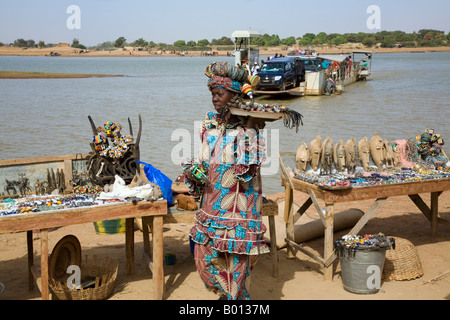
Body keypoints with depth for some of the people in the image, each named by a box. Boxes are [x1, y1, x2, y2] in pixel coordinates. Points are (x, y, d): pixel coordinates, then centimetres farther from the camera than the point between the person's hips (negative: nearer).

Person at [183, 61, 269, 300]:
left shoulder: (248, 125, -8)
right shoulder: (210, 122, 8)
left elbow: (247, 165, -20)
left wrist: (248, 129, -24)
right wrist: (195, 171, -3)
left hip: (238, 202, -6)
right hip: (212, 198, 6)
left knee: (235, 256, 1)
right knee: (204, 255, 12)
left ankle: (236, 295, 23)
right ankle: (226, 292, 36)